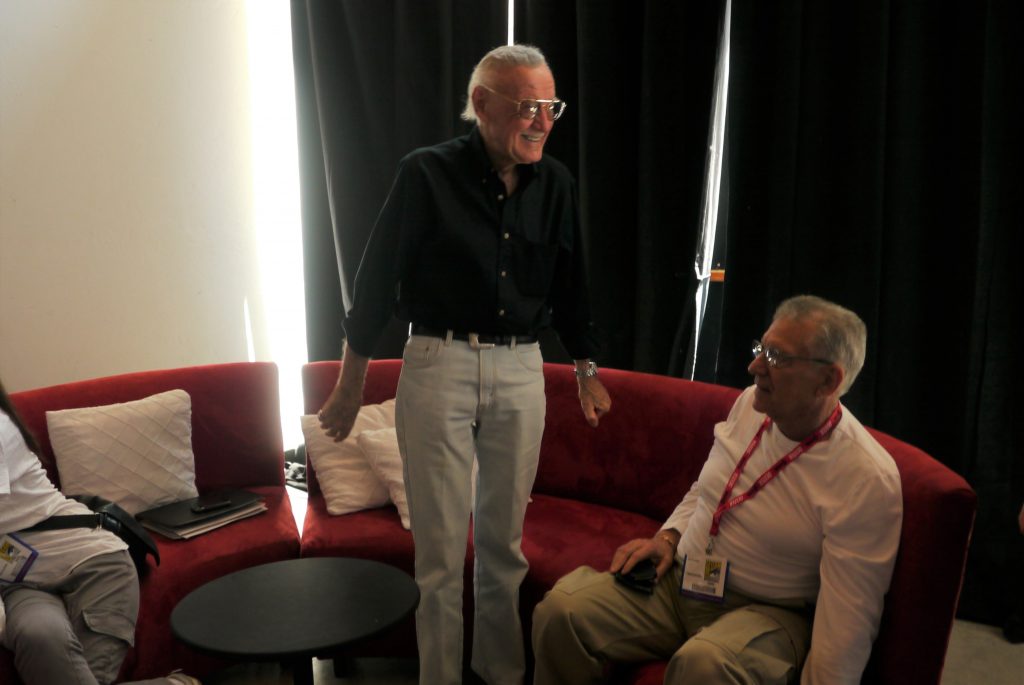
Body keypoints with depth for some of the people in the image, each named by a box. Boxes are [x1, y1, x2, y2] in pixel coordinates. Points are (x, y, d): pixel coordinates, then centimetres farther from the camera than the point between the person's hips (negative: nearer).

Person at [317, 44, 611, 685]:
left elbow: (571, 286, 14)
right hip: (440, 367, -3)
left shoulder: (556, 184, 4)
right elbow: (376, 283, -4)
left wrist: (588, 372, 19)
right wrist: (350, 387, -1)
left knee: (504, 541, 14)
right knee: (441, 549, 4)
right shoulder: (427, 174, -8)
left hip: (521, 373, 4)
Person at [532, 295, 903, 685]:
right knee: (561, 608, -17)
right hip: (680, 579, 5)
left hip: (766, 610, -5)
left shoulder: (867, 480, -20)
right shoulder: (750, 404, -1)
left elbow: (847, 624, -19)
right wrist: (669, 536, 1)